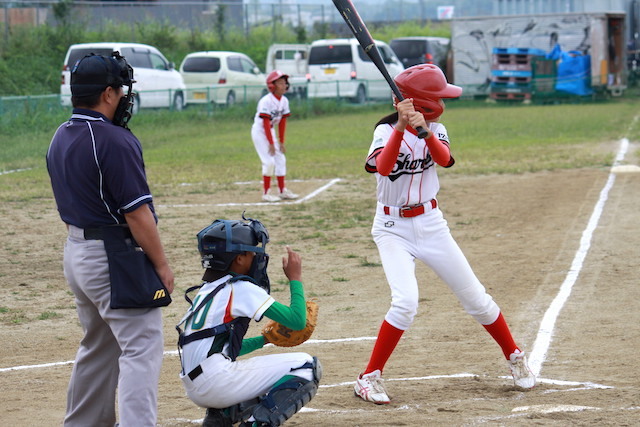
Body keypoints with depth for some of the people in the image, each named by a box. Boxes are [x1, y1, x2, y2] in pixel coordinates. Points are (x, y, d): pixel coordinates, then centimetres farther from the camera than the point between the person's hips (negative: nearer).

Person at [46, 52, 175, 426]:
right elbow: (136, 213, -20)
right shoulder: (115, 141, -20)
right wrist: (161, 264, -13)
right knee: (141, 348, -8)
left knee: (98, 345, 21)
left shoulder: (60, 138, 8)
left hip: (76, 251, 9)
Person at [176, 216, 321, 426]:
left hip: (195, 389, 8)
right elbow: (297, 321, -5)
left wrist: (267, 338, 22)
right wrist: (295, 278, 7)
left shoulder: (207, 289, 19)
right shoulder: (241, 289, -5)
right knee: (307, 366, -3)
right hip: (217, 381, -8)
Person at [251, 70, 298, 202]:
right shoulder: (266, 101, -24)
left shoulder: (284, 101, -2)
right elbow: (266, 123, -23)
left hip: (271, 131, 8)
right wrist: (271, 143, -21)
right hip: (259, 131, -8)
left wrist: (281, 142, 6)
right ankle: (266, 193, -4)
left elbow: (282, 122, 5)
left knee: (281, 160, 7)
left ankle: (283, 191, 15)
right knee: (269, 161, -13)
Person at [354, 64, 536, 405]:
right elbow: (382, 167, -32)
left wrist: (425, 131, -38)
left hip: (431, 223, 4)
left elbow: (445, 159, -21)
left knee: (475, 297, 8)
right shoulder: (386, 129, -13)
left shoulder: (434, 128, 0)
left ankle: (514, 357, 30)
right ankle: (369, 377, -11)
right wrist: (401, 127, -43)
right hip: (393, 229, -4)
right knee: (406, 301, -23)